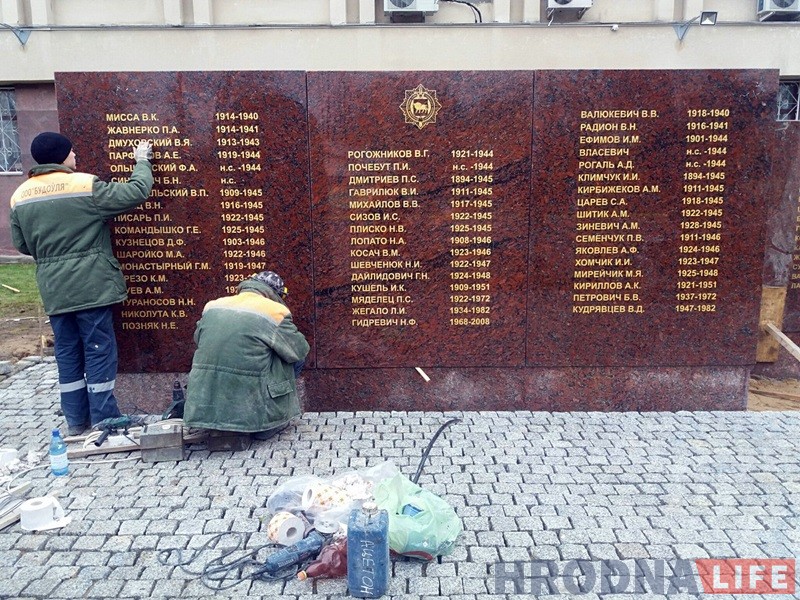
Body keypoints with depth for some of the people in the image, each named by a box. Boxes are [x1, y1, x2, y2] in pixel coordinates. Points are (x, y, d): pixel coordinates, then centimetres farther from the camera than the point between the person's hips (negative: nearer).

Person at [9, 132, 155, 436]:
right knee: (99, 351, 3)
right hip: (90, 286, -5)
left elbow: (21, 244, 13)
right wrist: (142, 161, 6)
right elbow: (136, 192, -10)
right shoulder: (85, 185, -11)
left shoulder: (21, 196, 7)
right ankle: (104, 420, 9)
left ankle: (76, 420, 22)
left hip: (53, 290, 6)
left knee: (67, 353, 13)